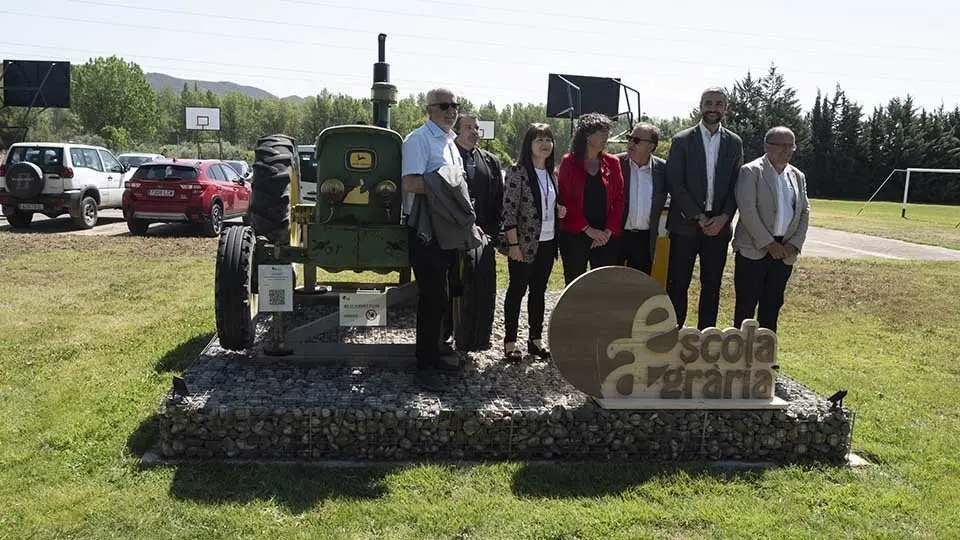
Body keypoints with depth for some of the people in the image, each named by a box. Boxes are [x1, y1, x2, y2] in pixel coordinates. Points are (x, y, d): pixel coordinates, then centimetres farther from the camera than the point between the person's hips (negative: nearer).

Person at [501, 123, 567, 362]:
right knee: (517, 290, 2)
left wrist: (560, 211, 1)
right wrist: (513, 244, -17)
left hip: (548, 242, 7)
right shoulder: (518, 172, -10)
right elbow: (509, 210, -14)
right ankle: (510, 342, 11)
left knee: (539, 291, 13)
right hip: (524, 244, -6)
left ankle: (535, 339, 23)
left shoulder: (552, 174, 11)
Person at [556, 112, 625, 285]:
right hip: (574, 235, -2)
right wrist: (587, 229, -12)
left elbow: (619, 199, 5)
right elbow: (564, 199, -6)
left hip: (606, 237, 2)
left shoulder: (612, 163, 7)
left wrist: (609, 230, -7)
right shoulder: (569, 162, -1)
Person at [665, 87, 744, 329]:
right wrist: (698, 217, -12)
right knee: (678, 284, 1)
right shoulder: (682, 141, -1)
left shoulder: (734, 143, 9)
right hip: (685, 225, -3)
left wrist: (723, 217, -8)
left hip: (718, 225, 3)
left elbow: (736, 185, 8)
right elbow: (674, 184, -6)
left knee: (712, 286, 7)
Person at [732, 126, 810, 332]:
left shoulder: (798, 176, 14)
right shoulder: (750, 172, -5)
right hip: (754, 250, -5)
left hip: (784, 252, 5)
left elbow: (804, 212, 13)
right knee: (746, 305, -1)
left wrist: (794, 244, -2)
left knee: (772, 305, 9)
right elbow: (747, 211, -14)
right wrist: (769, 243, -16)